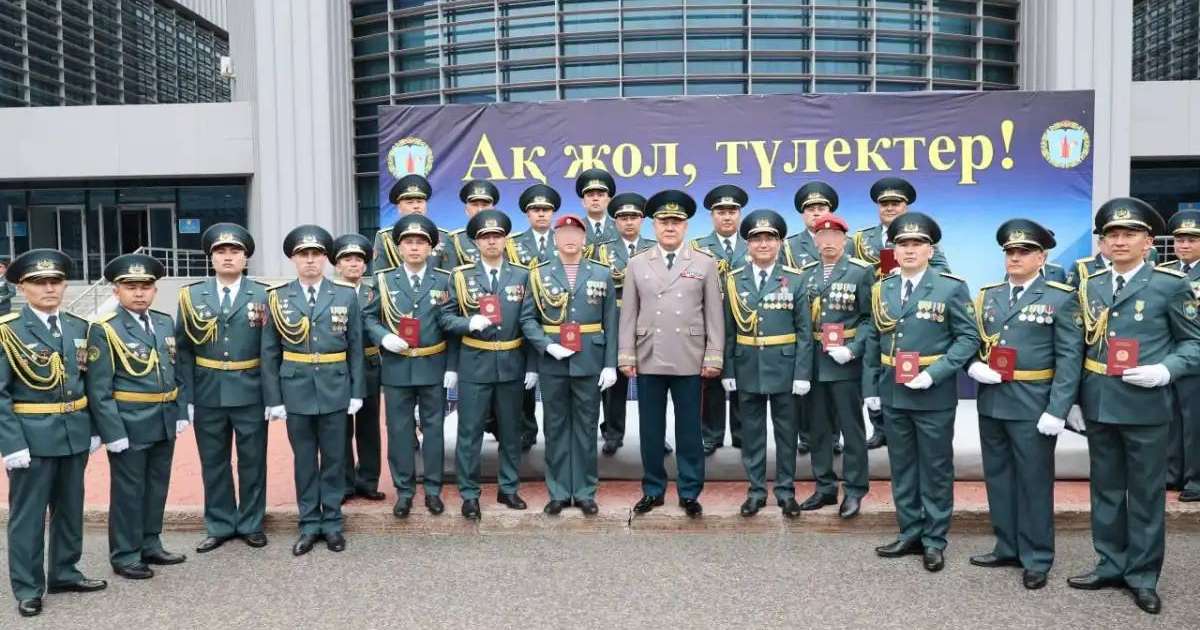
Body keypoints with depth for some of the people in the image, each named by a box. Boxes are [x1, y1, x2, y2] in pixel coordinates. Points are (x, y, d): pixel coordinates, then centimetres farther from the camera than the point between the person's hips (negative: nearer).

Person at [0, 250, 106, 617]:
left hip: (75, 433, 5)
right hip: (32, 437, -5)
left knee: (71, 508, 15)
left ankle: (65, 573, 31)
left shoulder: (79, 327, 6)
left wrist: (93, 428, 7)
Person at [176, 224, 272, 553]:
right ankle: (219, 525, 25)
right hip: (207, 394, 2)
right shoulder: (192, 295, 3)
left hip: (250, 393, -1)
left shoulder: (263, 295, -1)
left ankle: (251, 524, 23)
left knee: (252, 461, 8)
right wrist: (186, 396, -4)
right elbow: (183, 350, 3)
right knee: (213, 462, 11)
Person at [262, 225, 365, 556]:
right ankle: (309, 524, 20)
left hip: (335, 390, 0)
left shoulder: (346, 295, 2)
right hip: (296, 391, 0)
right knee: (304, 460, 9)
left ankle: (332, 522, 20)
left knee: (334, 458, 8)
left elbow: (355, 347, 3)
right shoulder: (277, 297, 1)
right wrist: (273, 398, -3)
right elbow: (270, 353, 1)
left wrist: (357, 391, -1)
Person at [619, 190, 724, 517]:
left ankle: (689, 492, 19)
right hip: (648, 359, 1)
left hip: (689, 361, -1)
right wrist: (626, 355, 1)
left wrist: (714, 356, -3)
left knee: (689, 429, 6)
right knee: (651, 429, 9)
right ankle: (653, 490, 22)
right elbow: (628, 313, 6)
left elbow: (714, 315, 2)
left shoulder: (705, 264, 4)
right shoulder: (637, 264, 7)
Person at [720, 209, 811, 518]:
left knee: (786, 431, 8)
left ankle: (786, 490, 21)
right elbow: (728, 331, 3)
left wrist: (803, 373, -8)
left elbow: (804, 331, -3)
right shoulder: (734, 280, 2)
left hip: (784, 368, -1)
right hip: (747, 370, 1)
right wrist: (727, 371, -2)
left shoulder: (795, 280, -2)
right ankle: (756, 490, 21)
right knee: (751, 432, 9)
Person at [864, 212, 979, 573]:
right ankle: (910, 534, 25)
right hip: (893, 394, 5)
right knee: (902, 467, 12)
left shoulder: (951, 288, -5)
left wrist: (934, 373, -19)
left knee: (936, 469, 6)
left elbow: (968, 338, -9)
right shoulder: (882, 290, 8)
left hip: (934, 395, -4)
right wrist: (871, 388, 8)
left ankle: (934, 541, 18)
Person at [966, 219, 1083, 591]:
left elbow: (1070, 358, -9)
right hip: (991, 403, 5)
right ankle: (1007, 548, 27)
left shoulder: (1060, 299, -4)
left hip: (1033, 407, -5)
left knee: (1034, 482, 4)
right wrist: (973, 366, -7)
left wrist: (1057, 410, -16)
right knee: (998, 478, 13)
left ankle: (1037, 559, 17)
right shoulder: (988, 296, 12)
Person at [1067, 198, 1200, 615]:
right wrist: (1071, 399, 7)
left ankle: (1143, 575, 19)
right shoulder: (1089, 287, 8)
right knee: (1106, 489, 13)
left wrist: (1166, 370, -17)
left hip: (1146, 406, -4)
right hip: (1098, 405, 4)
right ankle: (1112, 565, 26)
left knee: (1146, 493, 6)